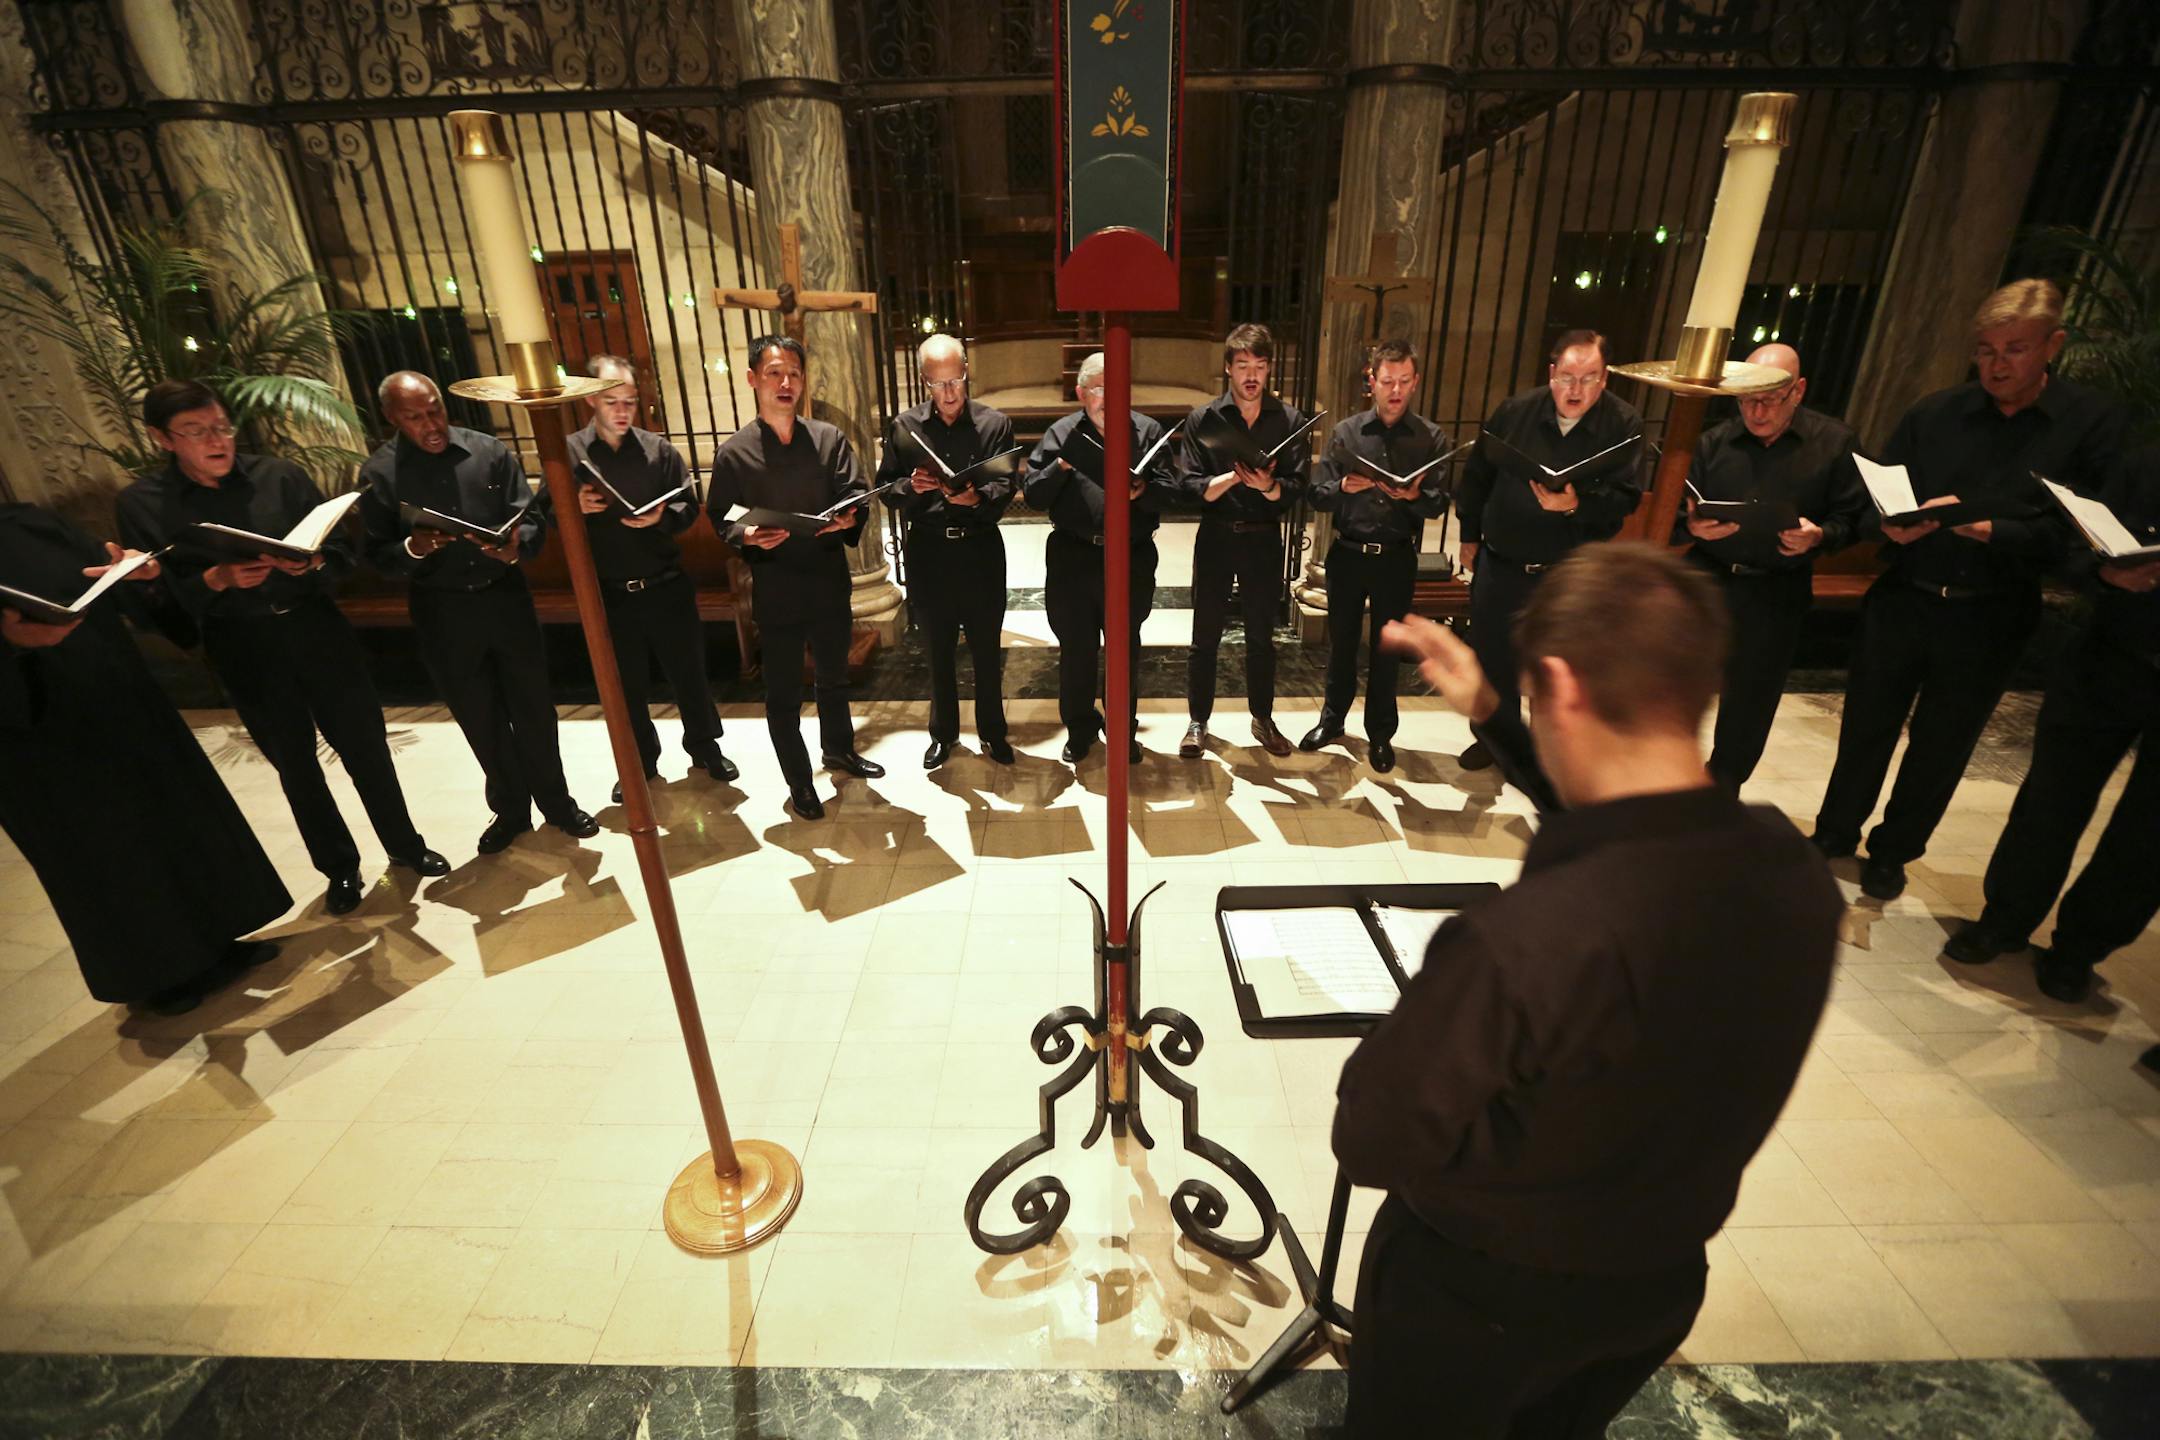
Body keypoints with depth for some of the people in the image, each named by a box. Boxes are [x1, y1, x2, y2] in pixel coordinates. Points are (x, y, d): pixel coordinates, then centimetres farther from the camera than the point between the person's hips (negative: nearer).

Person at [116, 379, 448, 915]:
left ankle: (405, 846, 28)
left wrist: (312, 563, -19)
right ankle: (340, 868, 27)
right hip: (244, 652, 0)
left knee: (366, 746, 9)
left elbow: (343, 550, 1)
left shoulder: (279, 475, -1)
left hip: (317, 631, 1)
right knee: (295, 764, 11)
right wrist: (217, 579, -21)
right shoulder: (139, 505, -3)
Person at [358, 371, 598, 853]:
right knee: (481, 720, 12)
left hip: (506, 596, 0)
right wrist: (413, 549, -24)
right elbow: (376, 556, -3)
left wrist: (516, 546, -23)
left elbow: (532, 516, -3)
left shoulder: (489, 451, -2)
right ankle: (510, 810, 30)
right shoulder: (378, 474, -3)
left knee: (533, 708, 9)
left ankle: (557, 803, 27)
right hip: (442, 613, 0)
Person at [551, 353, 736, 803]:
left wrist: (662, 517, -20)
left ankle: (704, 747, 30)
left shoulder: (659, 449, 0)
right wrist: (573, 507, -20)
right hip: (608, 594, 0)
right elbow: (545, 515, 0)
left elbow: (689, 506, 0)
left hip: (666, 587, 0)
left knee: (688, 672, 11)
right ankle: (640, 763, 30)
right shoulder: (567, 453, -1)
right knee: (627, 685, 13)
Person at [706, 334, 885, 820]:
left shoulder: (830, 439, 0)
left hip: (830, 582, 3)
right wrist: (747, 536, -22)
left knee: (834, 677, 22)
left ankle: (839, 749, 46)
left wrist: (848, 519, -23)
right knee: (784, 694, 9)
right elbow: (720, 518, -2)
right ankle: (799, 782, 27)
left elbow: (856, 496, -1)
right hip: (776, 589, -2)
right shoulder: (734, 452, -5)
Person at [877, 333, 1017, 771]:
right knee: (939, 648, 13)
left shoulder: (994, 423, -2)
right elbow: (886, 488, 4)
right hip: (928, 552, 1)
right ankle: (943, 733, 29)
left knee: (987, 647, 9)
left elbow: (1005, 487, -6)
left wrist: (976, 497, -26)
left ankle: (992, 731, 27)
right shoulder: (905, 426, 2)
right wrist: (912, 487, -17)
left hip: (980, 548, -1)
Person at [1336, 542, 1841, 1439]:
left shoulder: (1518, 944, -42)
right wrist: (1491, 716, 2)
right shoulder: (1801, 878, -19)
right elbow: (1638, 844, 3)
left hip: (1477, 1297, -5)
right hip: (1662, 1281, 5)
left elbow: (1371, 1142, -27)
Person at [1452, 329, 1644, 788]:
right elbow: (1476, 476, 6)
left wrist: (1577, 504, -33)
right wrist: (1470, 535, 11)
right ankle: (1499, 736, 36)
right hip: (1500, 562, 3)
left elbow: (1626, 498, -14)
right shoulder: (1515, 411, -5)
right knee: (1492, 655, 15)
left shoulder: (1624, 425, -10)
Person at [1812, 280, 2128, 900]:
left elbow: (2078, 530, -8)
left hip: (1989, 619, -1)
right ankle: (1835, 834, 28)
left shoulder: (2095, 422, -2)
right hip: (1902, 600, 1)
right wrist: (1890, 526, -18)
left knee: (1940, 750, 11)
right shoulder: (1935, 412, 1)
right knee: (1865, 730, 10)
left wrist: (1991, 531, -23)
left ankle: (1892, 853, 29)